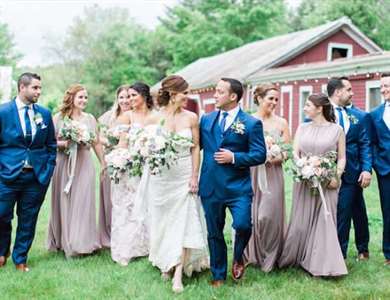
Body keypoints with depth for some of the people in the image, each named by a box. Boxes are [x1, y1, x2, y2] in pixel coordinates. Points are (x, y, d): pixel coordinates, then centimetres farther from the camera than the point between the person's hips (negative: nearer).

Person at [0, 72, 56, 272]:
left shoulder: (45, 113, 6)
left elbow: (51, 145, 12)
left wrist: (48, 171, 5)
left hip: (37, 177, 3)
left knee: (28, 221, 9)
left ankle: (20, 259, 26)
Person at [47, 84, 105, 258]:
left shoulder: (90, 119, 9)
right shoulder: (59, 118, 2)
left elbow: (96, 144, 13)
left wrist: (104, 163, 13)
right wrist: (63, 144, -16)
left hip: (84, 165, 1)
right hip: (63, 165, -1)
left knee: (83, 202, -1)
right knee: (64, 203, 4)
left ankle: (81, 242, 9)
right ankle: (64, 242, 16)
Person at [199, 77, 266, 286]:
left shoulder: (251, 123, -3)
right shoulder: (206, 120, 9)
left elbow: (260, 155, -7)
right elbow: (196, 146, 12)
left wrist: (234, 157, -16)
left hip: (238, 187, -3)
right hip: (210, 186, 4)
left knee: (243, 225, -18)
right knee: (214, 232, 11)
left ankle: (238, 257, 16)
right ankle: (218, 275, 29)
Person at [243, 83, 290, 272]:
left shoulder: (281, 123, 5)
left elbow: (287, 152, 6)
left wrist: (275, 157, -13)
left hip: (272, 175, 0)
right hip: (250, 174, 0)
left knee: (268, 215, -4)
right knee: (249, 215, 3)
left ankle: (269, 258, 13)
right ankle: (251, 255, 21)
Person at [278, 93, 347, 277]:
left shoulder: (336, 129, 1)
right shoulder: (302, 128, 9)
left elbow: (342, 158, 2)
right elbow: (295, 153, 5)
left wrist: (337, 176, -13)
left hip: (327, 184, -2)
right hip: (304, 181, 2)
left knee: (324, 222, -1)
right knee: (301, 221, 6)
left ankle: (322, 264, 9)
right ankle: (294, 258, 22)